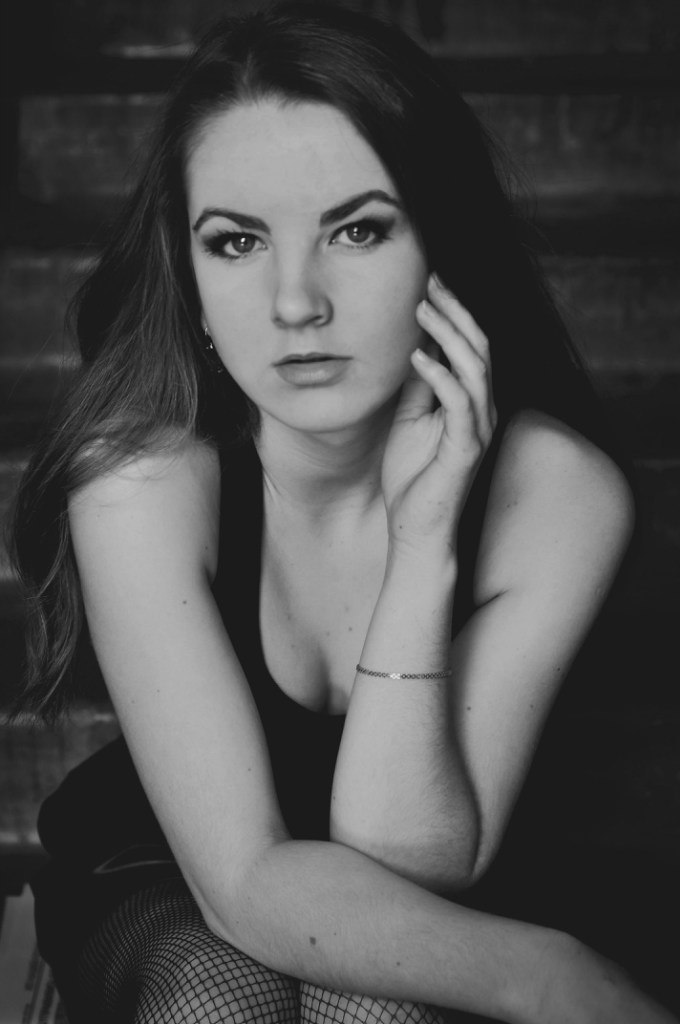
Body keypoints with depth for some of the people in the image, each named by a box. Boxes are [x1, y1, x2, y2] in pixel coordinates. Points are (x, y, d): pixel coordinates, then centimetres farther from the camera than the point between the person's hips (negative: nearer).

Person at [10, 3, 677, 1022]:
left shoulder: (559, 492, -24)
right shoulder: (141, 478, -26)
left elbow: (406, 866, -25)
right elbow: (245, 880, -28)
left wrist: (424, 538, -35)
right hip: (159, 896, 0)